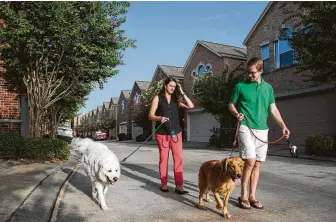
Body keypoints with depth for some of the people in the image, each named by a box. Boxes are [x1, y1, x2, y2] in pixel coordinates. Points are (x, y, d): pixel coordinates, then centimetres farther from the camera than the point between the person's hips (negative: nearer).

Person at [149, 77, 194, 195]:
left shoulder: (176, 99, 12)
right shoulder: (158, 98, 4)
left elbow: (191, 106, 1)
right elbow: (151, 115, -3)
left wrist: (182, 93, -1)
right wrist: (159, 118, -23)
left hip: (176, 132, 3)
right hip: (162, 133, -2)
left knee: (178, 158, -5)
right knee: (163, 158, 5)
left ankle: (179, 186, -4)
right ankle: (164, 184, 16)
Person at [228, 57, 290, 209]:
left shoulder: (268, 88, 13)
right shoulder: (240, 86, 2)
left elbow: (273, 109, 15)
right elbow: (231, 104, 8)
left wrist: (283, 126, 6)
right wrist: (237, 114, -12)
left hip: (262, 129, 4)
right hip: (246, 127, -4)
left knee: (257, 164, 6)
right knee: (250, 161, -14)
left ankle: (252, 196, 16)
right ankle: (243, 196, 2)